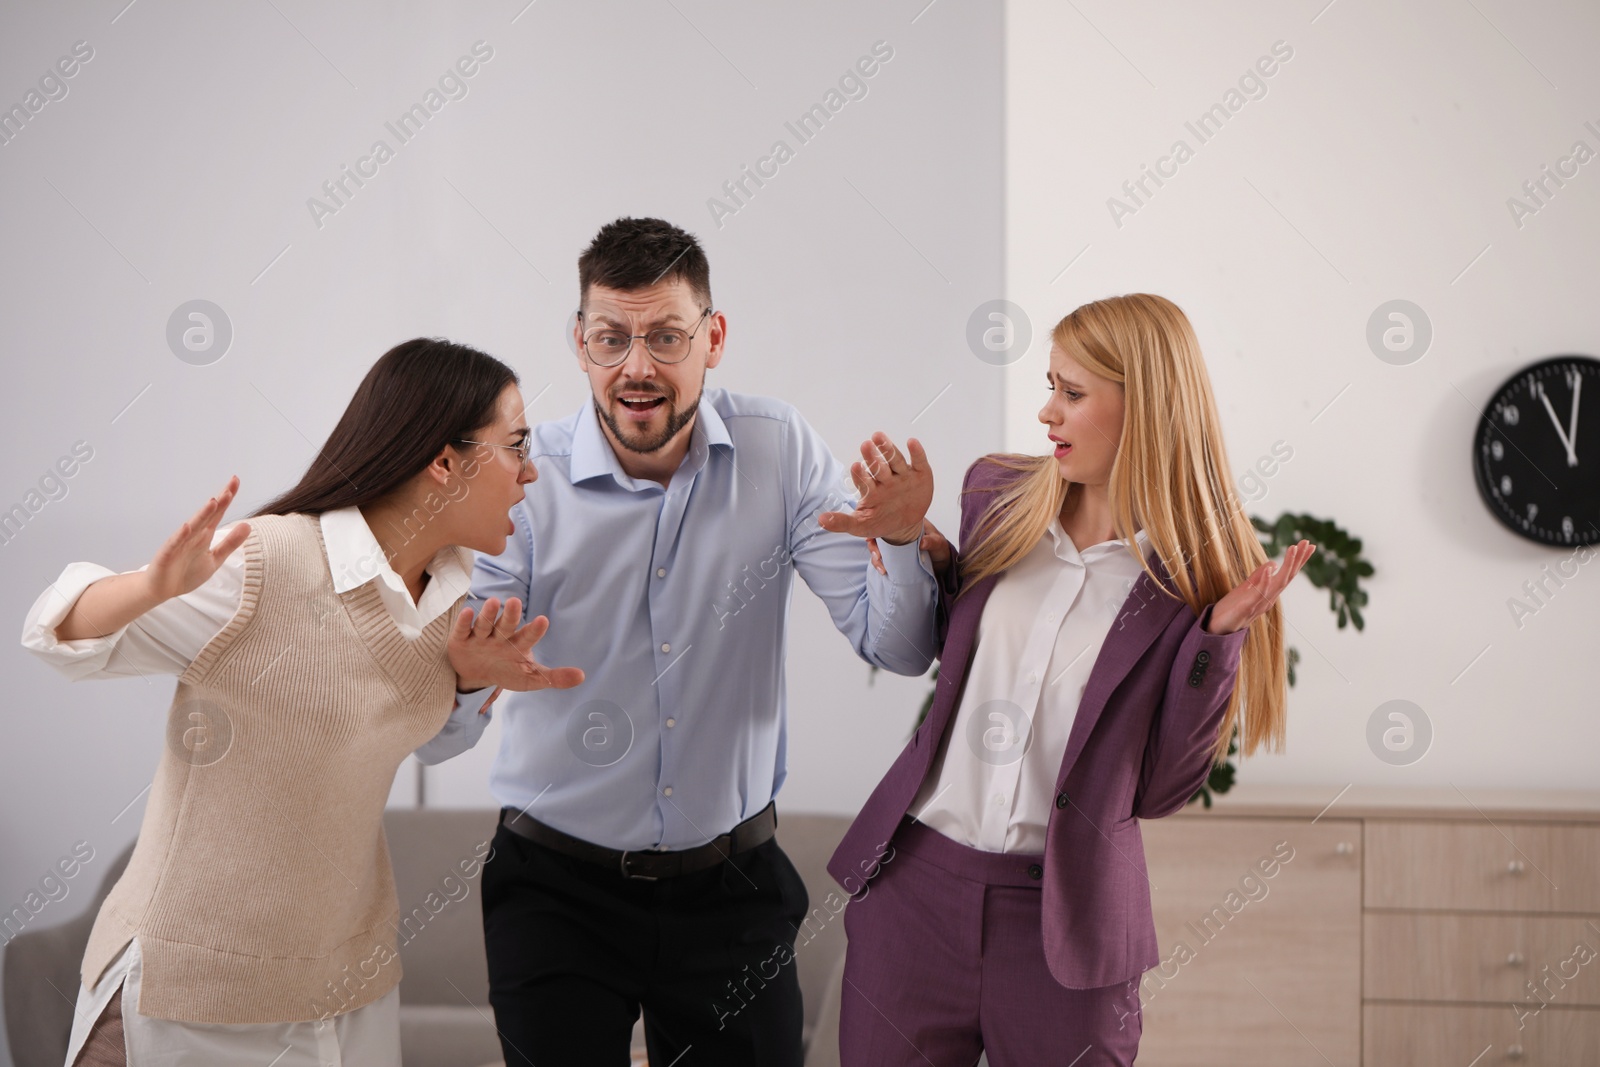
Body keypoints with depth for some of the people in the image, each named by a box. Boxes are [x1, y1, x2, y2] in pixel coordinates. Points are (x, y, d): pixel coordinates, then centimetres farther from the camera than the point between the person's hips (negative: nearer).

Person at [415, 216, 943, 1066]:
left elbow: (898, 649, -8)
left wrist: (903, 542, -29)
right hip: (558, 890, -2)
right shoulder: (522, 485, -13)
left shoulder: (779, 453, -7)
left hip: (732, 883, 2)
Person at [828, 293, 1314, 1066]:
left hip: (1066, 916, -3)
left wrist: (1217, 636, -16)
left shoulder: (1204, 577, -8)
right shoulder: (996, 495, 3)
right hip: (915, 883, 3)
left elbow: (1160, 790, -6)